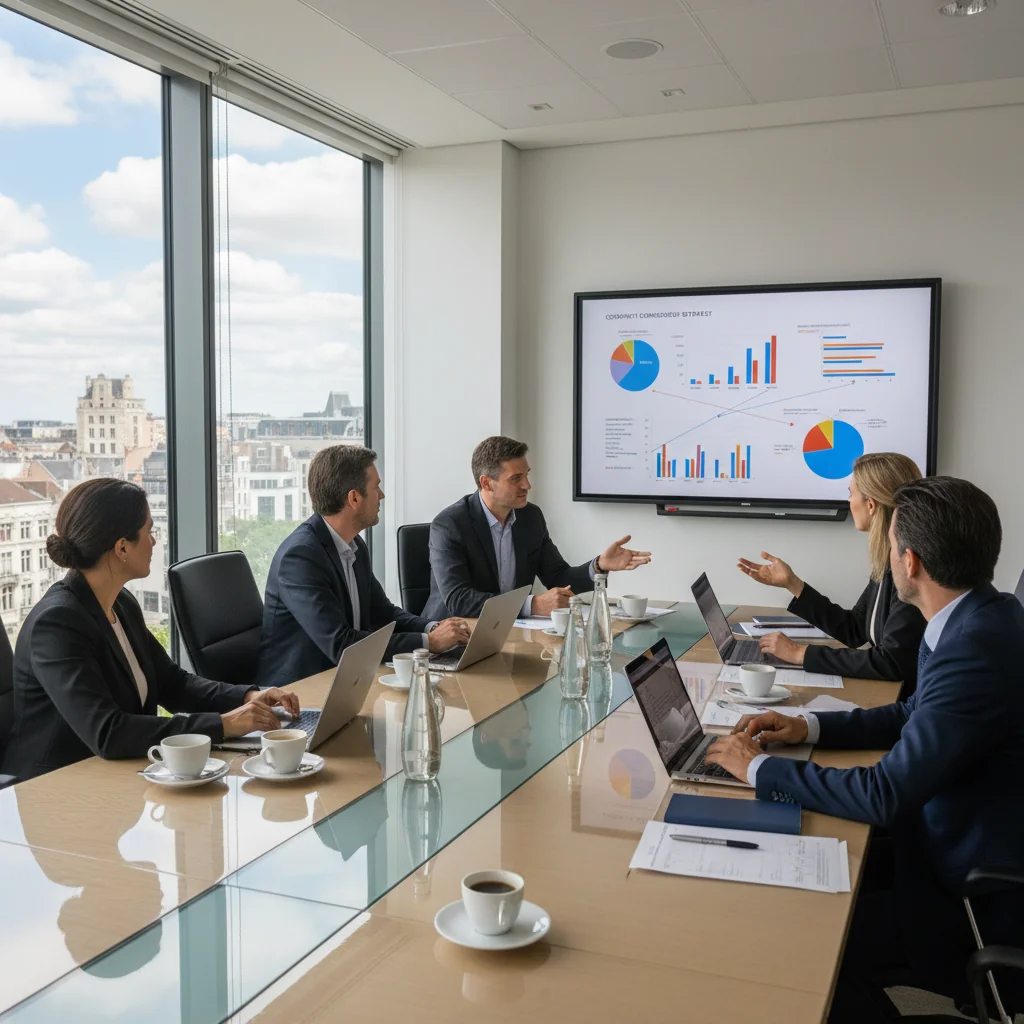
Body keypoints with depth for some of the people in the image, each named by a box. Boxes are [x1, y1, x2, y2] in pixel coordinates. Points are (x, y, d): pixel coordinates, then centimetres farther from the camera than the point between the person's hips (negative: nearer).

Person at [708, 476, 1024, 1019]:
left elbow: (882, 795, -28)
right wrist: (809, 726, 4)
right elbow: (915, 715, 15)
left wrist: (760, 767, -16)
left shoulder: (977, 648, -31)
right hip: (969, 850, 8)